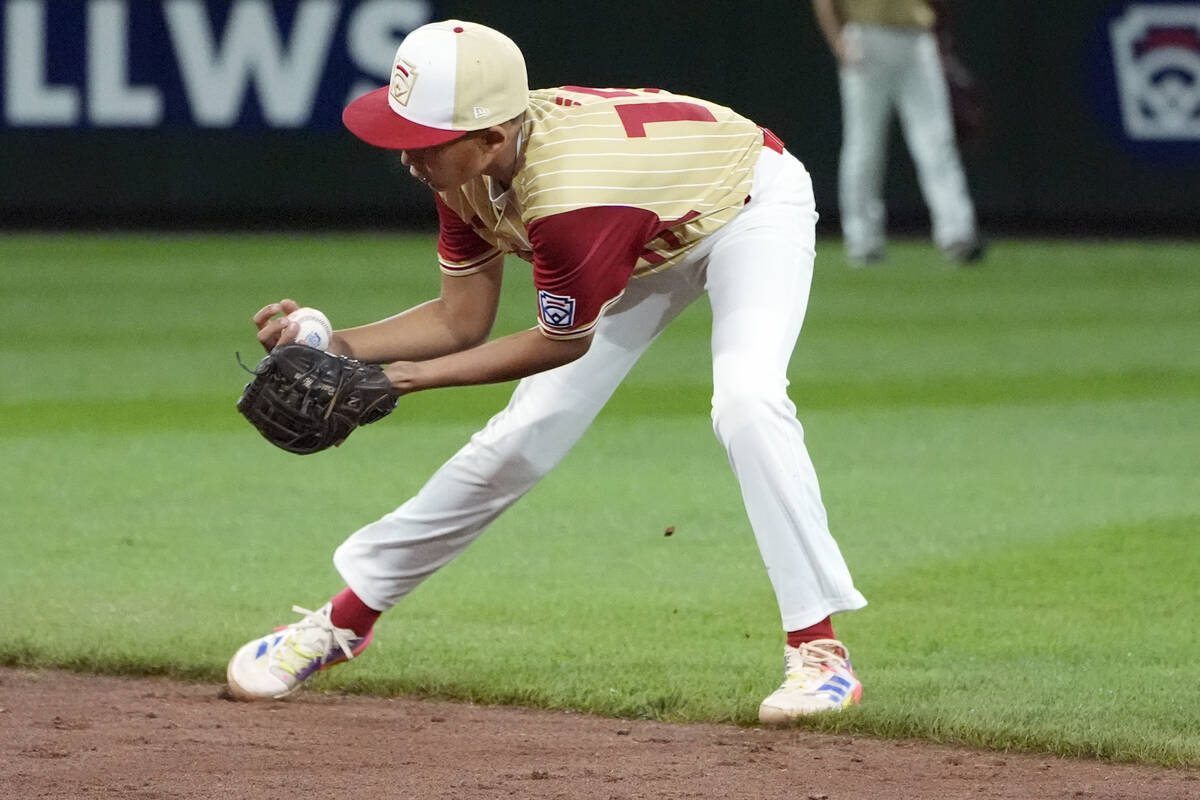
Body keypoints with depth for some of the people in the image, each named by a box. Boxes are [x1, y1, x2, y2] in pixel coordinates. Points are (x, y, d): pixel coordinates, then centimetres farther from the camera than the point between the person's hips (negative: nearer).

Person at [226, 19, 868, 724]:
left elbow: (564, 342, -26)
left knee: (747, 400, -32)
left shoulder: (571, 198, -43)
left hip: (753, 206, -7)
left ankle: (819, 650, -26)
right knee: (522, 439, 4)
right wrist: (337, 347, -20)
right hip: (650, 245, 7)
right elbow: (464, 319, -8)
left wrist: (419, 376, -22)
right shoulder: (465, 165, -20)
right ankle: (345, 620, 15)